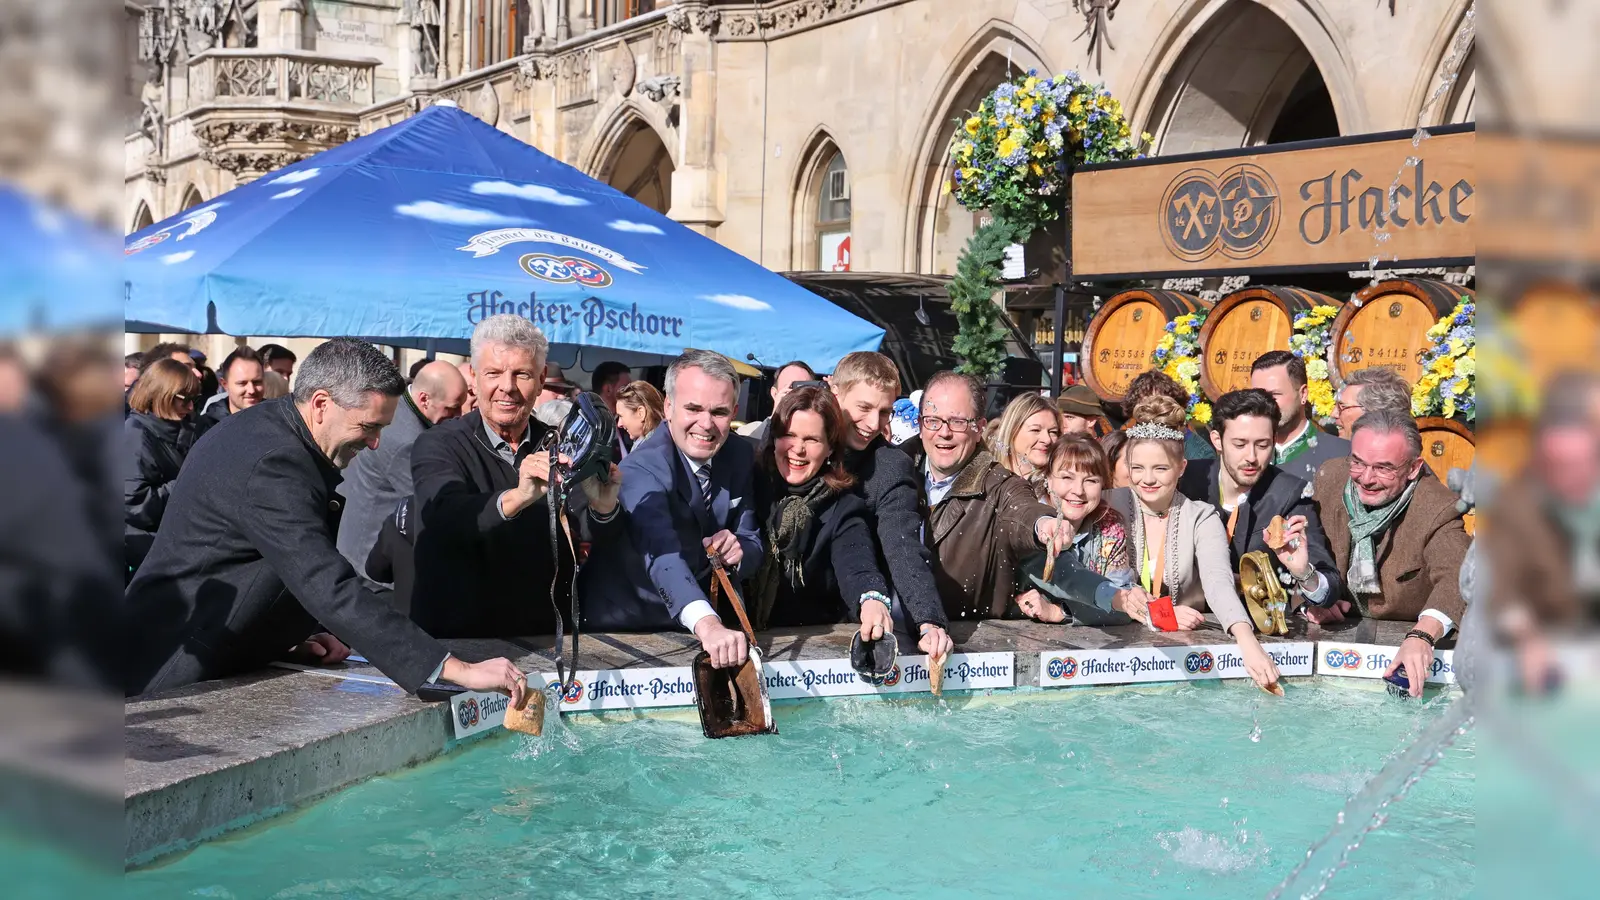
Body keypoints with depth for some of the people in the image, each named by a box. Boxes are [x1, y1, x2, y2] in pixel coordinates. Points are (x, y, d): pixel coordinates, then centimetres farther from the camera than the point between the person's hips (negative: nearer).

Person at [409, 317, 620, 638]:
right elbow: (444, 517, -21)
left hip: (546, 636, 3)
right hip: (454, 638, -3)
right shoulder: (437, 445, -1)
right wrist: (517, 498, -38)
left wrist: (603, 508, -19)